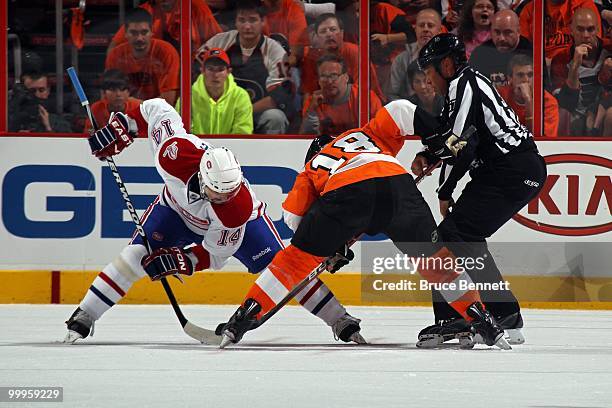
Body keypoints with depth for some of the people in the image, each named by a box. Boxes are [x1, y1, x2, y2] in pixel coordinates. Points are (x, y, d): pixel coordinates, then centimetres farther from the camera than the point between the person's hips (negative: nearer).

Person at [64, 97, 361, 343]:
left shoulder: (240, 204, -42)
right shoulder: (176, 152, -42)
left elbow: (214, 255, -28)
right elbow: (155, 109, -24)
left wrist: (184, 261, -40)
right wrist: (120, 126, -23)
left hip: (233, 226, -2)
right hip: (178, 208, 2)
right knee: (136, 258, -17)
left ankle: (338, 319, -1)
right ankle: (81, 321, -8)